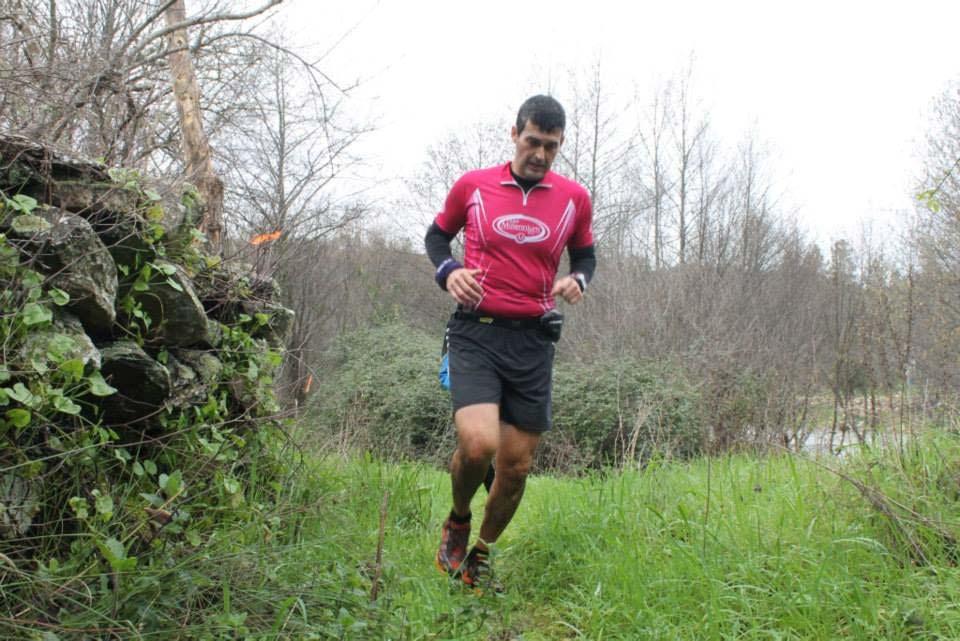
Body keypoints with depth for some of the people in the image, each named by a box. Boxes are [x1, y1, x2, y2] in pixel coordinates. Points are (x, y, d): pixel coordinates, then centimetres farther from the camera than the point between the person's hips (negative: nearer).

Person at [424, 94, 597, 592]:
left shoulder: (574, 198, 6)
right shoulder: (472, 186, 2)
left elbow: (585, 254, 20)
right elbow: (437, 235, 16)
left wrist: (577, 280, -3)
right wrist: (448, 271, -4)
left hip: (533, 341, 3)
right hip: (476, 332, -2)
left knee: (516, 466, 5)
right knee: (478, 442, -23)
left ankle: (480, 554, 30)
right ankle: (457, 523, 10)